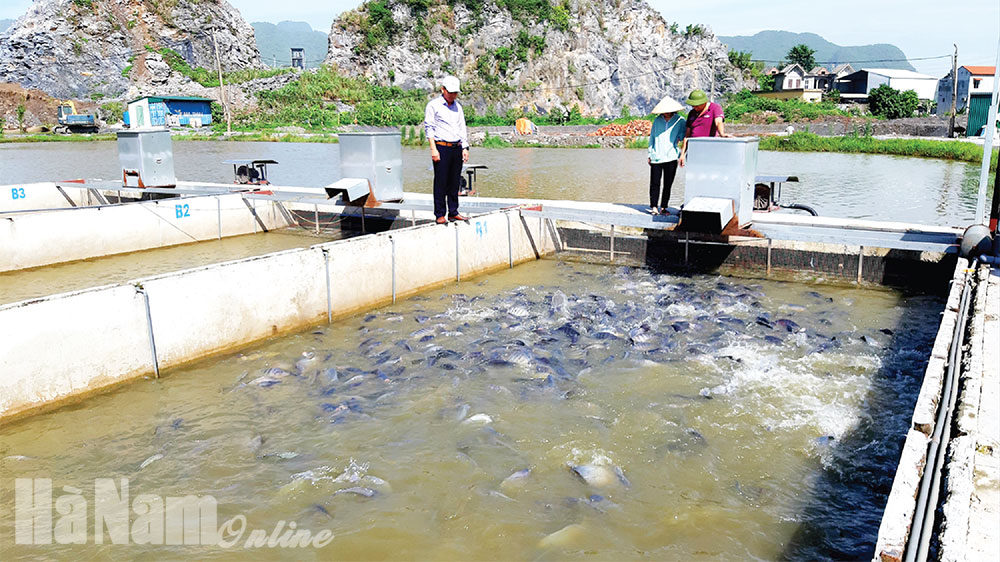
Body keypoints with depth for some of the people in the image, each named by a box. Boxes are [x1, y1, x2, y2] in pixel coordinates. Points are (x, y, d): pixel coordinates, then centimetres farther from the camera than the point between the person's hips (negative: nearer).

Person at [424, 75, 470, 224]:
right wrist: (433, 149, -12)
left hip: (457, 148, 5)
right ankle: (440, 215, -1)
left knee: (454, 182, 6)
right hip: (442, 148, -5)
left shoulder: (458, 107, 18)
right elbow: (429, 128, -4)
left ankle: (453, 213, 13)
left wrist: (465, 148, 10)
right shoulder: (433, 105, 0)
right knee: (440, 183, -5)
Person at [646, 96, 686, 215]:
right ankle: (654, 207, 3)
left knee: (668, 184, 4)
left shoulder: (680, 121, 6)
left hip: (671, 157, -1)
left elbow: (684, 133, 9)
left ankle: (663, 207, 12)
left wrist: (680, 138, -12)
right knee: (654, 183, -3)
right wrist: (650, 154, 13)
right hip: (656, 156, 1)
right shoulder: (657, 120, 11)